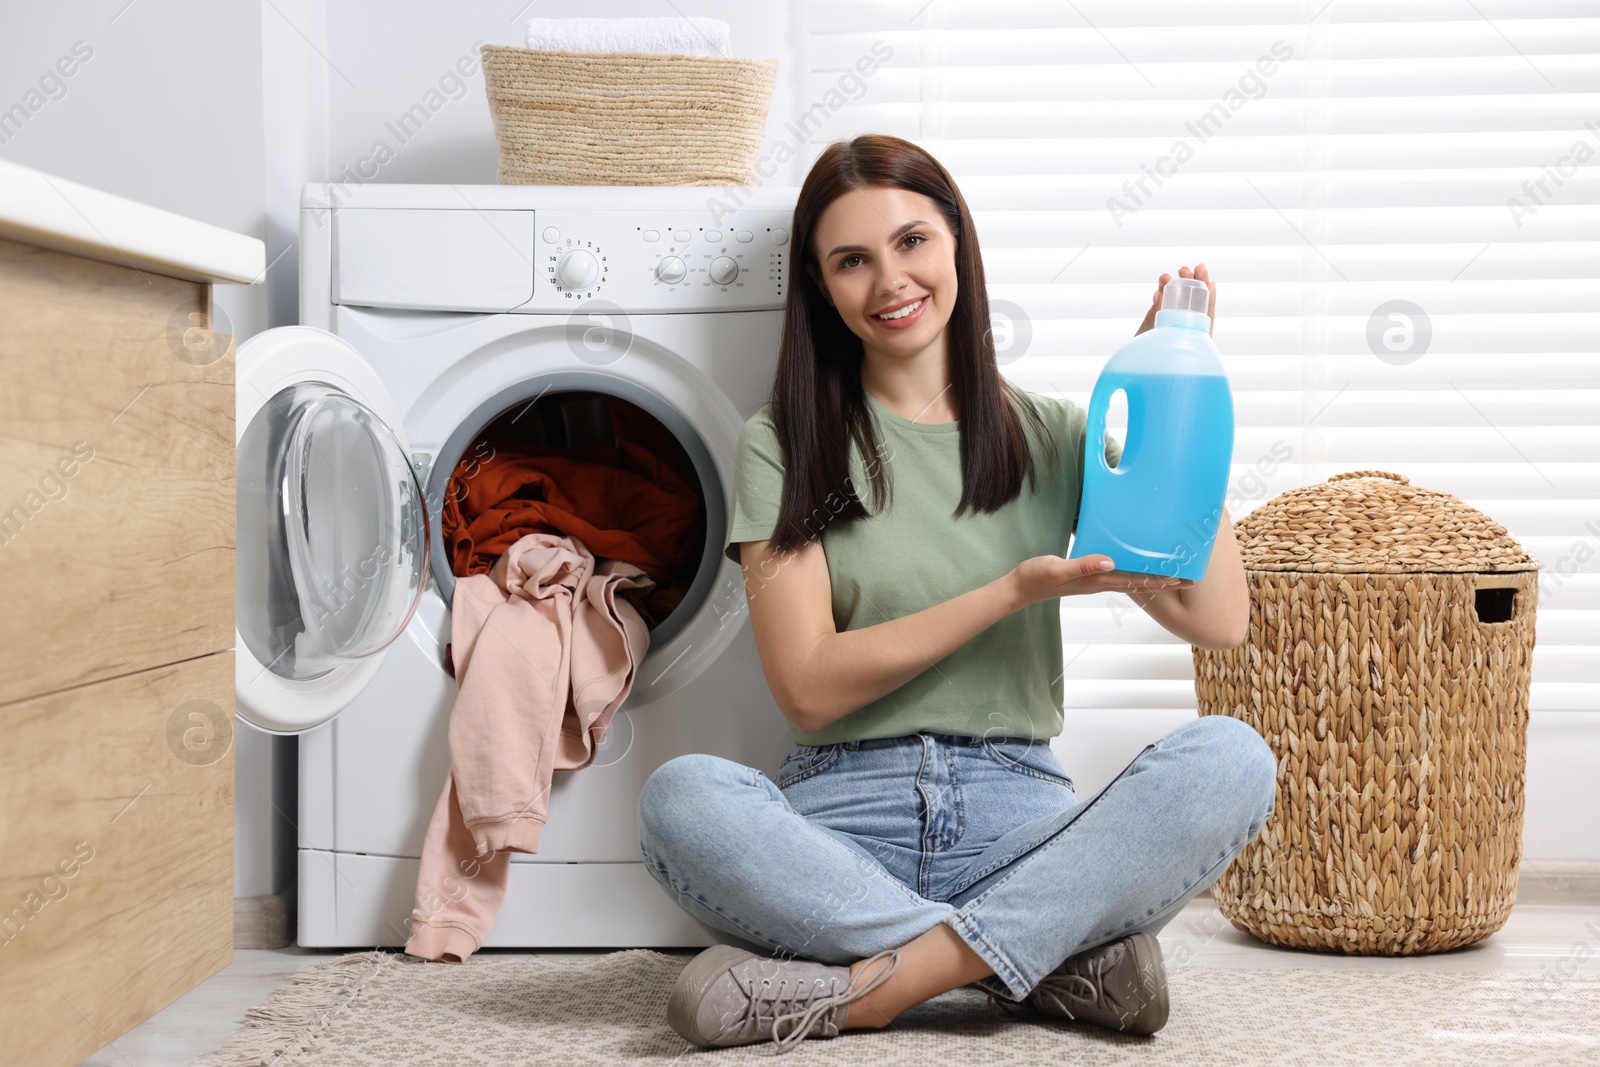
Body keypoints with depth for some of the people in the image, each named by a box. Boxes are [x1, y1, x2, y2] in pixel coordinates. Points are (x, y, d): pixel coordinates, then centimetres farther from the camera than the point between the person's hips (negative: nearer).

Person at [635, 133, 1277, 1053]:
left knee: (1231, 757, -27)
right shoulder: (786, 444, 7)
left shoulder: (1050, 435, 13)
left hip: (1018, 813, 2)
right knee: (683, 797, -33)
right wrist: (1018, 589, -10)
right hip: (844, 819, -1)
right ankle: (1062, 958, -24)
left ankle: (857, 990, -27)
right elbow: (808, 689, -4)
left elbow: (1218, 620, 1)